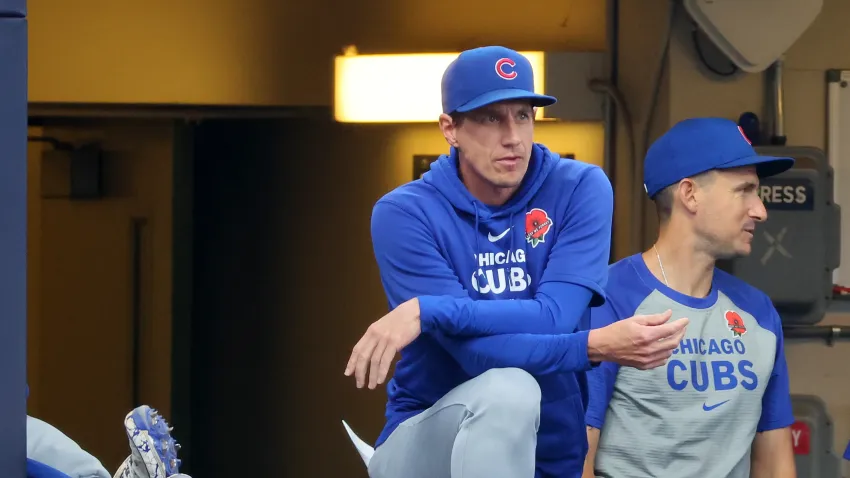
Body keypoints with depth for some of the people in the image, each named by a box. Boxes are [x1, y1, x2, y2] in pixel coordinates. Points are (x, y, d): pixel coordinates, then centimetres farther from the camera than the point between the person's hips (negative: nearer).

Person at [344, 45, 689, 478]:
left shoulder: (580, 190, -6)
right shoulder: (405, 214, -12)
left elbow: (553, 317, -20)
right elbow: (474, 349, -22)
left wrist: (428, 311, -28)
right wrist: (597, 346, -31)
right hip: (426, 442, -3)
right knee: (508, 388, -31)